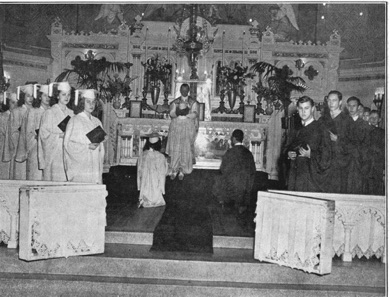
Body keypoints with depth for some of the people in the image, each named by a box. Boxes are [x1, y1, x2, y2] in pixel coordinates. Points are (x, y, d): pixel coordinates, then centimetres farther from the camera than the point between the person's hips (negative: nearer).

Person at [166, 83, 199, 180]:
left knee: (186, 150, -3)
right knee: (175, 149, -2)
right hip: (176, 127, 1)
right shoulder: (175, 102, 10)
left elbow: (195, 114, -5)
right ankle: (174, 170, 8)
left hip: (189, 128, -1)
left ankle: (182, 171, 7)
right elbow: (171, 114, -4)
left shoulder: (193, 102, 7)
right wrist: (178, 111, -24)